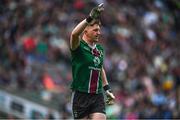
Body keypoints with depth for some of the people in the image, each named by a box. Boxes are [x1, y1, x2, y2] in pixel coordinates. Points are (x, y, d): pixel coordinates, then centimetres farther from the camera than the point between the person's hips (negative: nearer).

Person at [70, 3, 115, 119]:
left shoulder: (100, 49, 12)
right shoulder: (79, 47, -8)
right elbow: (74, 34, -31)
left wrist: (107, 89, 24)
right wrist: (90, 18, -39)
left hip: (98, 96, 5)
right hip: (81, 96, -5)